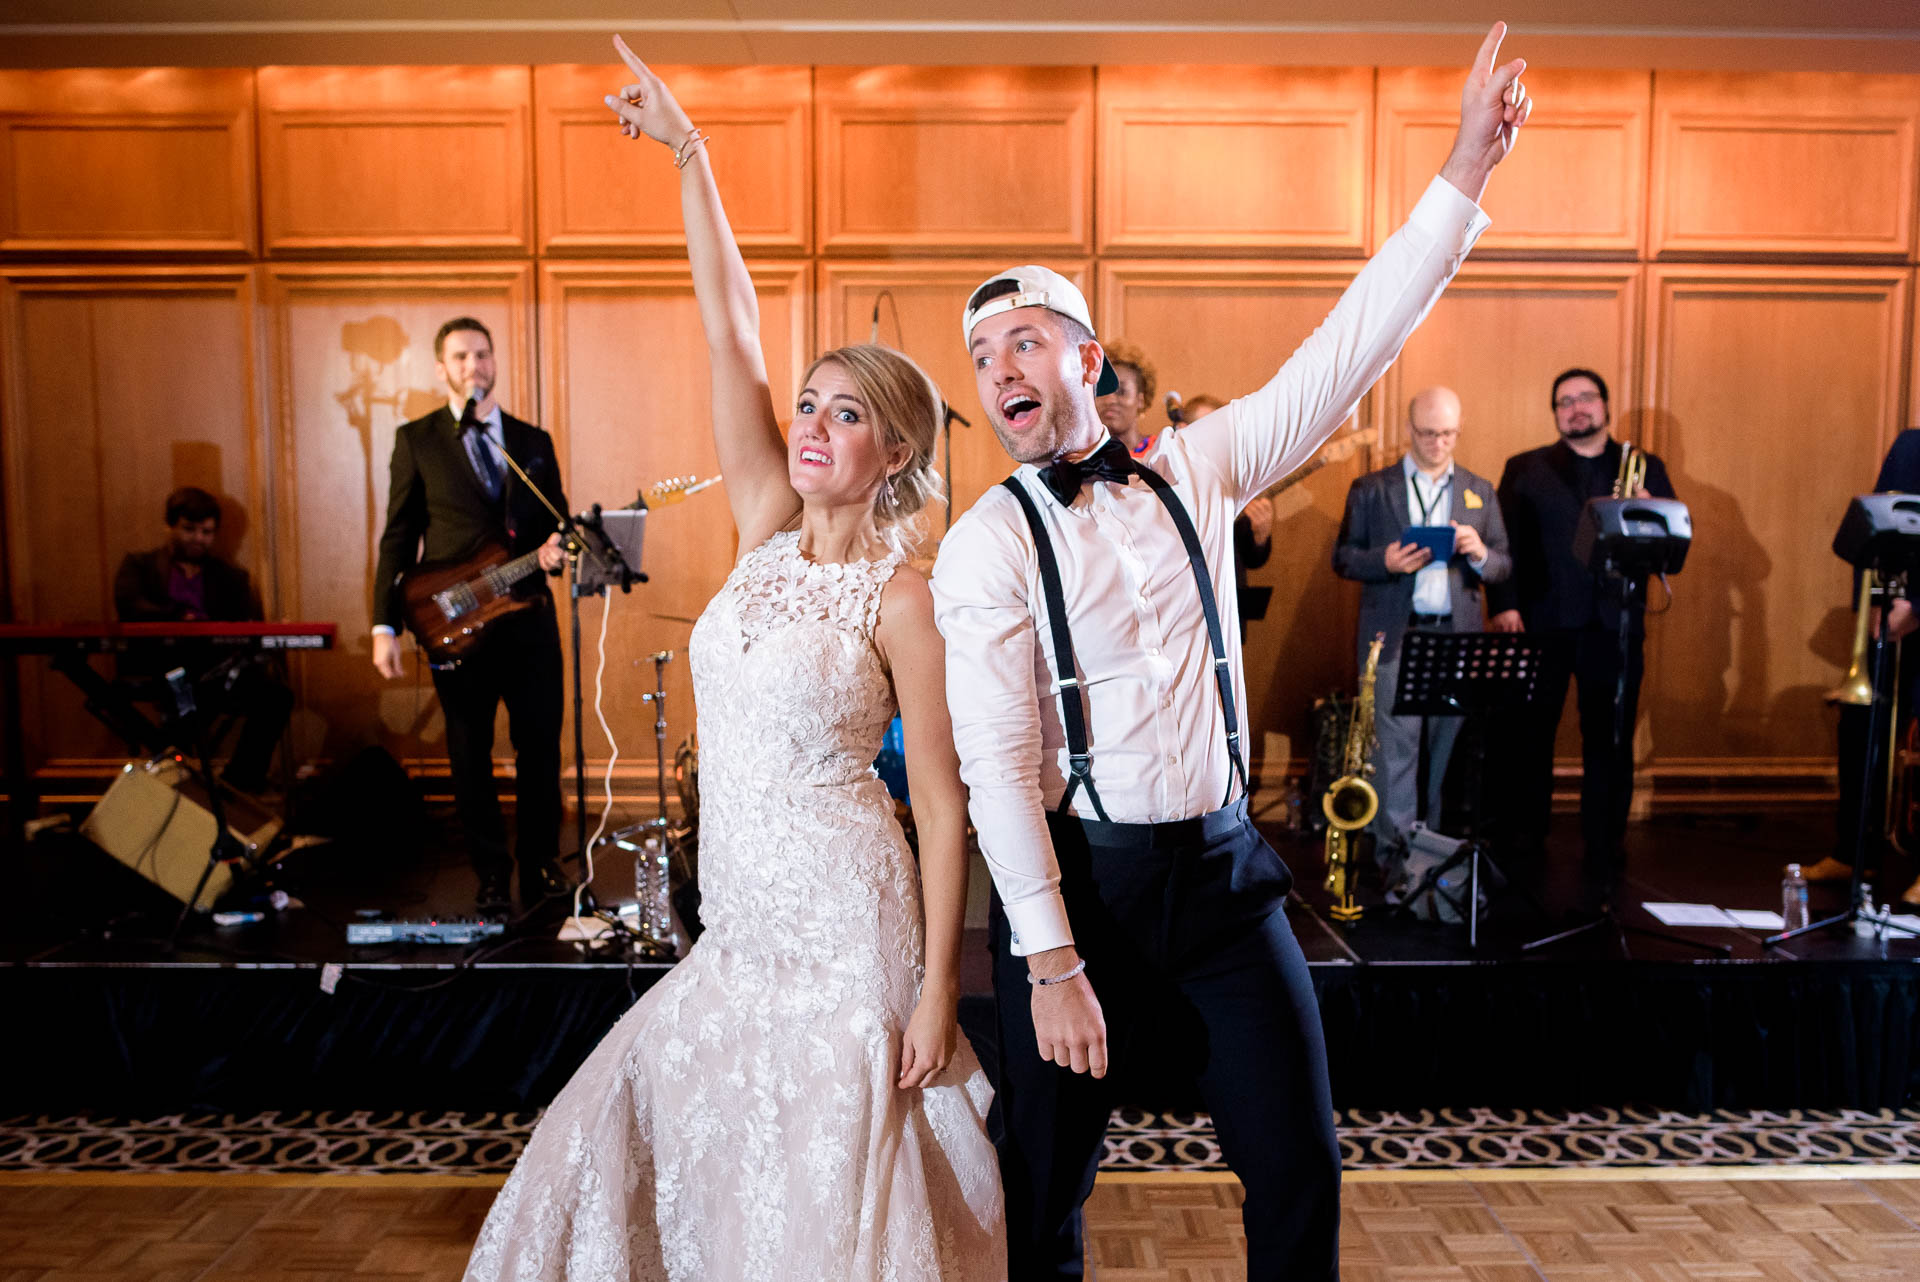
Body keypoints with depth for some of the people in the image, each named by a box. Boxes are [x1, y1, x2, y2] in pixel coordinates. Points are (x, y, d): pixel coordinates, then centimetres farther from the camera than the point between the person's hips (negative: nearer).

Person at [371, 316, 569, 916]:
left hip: (529, 618, 2)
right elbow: (398, 536, 3)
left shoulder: (533, 440, 12)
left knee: (541, 751, 3)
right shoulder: (417, 439, 5)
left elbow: (558, 520, 15)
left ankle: (540, 867, 18)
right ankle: (492, 877, 18)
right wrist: (385, 625, -3)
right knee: (470, 758, 6)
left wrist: (556, 546, -10)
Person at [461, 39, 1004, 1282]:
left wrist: (937, 988, -14)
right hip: (740, 929, 7)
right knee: (627, 1156, 15)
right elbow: (731, 330, 0)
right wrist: (689, 152, -1)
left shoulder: (901, 596, -11)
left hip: (844, 934, -6)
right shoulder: (768, 529, 4)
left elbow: (943, 798, -11)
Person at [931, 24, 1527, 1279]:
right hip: (1079, 882, -3)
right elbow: (997, 764, -13)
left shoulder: (1192, 472, 5)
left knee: (1302, 1168, 9)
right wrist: (1051, 962, -17)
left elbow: (1351, 346, 1)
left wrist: (1467, 170, -3)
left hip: (1226, 870, 4)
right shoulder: (985, 547, -8)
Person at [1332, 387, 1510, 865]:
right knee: (1395, 749, -5)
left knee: (1446, 748, 6)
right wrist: (1385, 561, -15)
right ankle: (1395, 852, 2)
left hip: (1457, 637, 3)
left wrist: (1480, 554, -10)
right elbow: (1343, 559, 4)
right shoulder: (1370, 489, 6)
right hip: (1394, 637, -2)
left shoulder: (1480, 493, 14)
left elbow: (1505, 567, 13)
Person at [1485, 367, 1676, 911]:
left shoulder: (1645, 469, 14)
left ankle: (1602, 865, 11)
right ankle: (1523, 846, 21)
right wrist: (1504, 604, -11)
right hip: (1542, 623, 0)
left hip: (1614, 626, 1)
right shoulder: (1525, 470, 10)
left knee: (1610, 746, 1)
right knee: (1527, 737, 5)